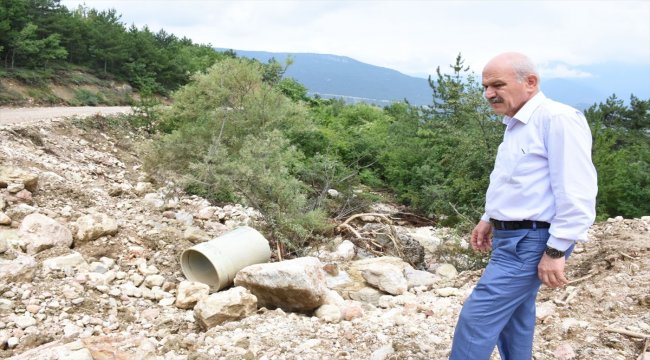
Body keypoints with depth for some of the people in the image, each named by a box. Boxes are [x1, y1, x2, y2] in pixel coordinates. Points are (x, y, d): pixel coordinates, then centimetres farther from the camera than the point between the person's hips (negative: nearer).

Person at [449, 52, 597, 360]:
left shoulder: (557, 119, -17)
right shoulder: (516, 124, 14)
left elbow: (576, 193, -22)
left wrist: (556, 251, -22)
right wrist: (490, 218, 20)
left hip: (531, 242, -10)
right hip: (511, 237, 10)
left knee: (478, 317, -9)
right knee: (512, 316, 16)